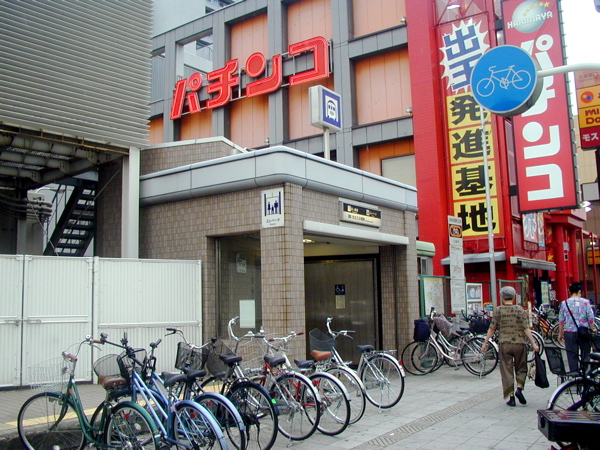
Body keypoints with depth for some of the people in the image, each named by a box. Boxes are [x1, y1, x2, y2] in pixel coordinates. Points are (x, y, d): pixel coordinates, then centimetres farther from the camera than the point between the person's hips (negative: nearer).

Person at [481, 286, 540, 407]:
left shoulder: (498, 310, 1)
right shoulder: (520, 309, 0)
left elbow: (492, 328, 1)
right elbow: (526, 328, -6)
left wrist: (485, 343, 9)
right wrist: (534, 343, -4)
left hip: (504, 344, 0)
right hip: (519, 343, 0)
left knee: (507, 370, 5)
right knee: (521, 368, 16)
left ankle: (511, 397, 3)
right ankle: (519, 388, -5)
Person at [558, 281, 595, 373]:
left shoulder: (564, 303, 0)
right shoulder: (585, 302, -4)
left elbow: (561, 321, 2)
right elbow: (591, 318, -4)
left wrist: (560, 334, 11)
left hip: (569, 333, 1)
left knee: (572, 356, 5)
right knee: (586, 355, 13)